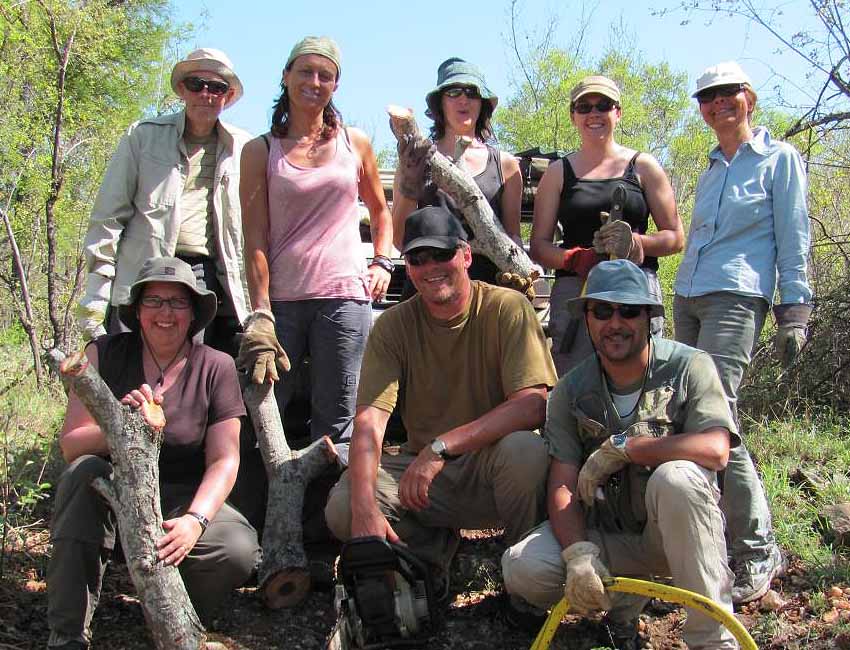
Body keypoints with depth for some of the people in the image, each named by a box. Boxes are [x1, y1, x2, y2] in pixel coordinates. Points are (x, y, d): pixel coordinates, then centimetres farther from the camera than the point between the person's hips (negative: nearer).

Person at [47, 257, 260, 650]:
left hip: (183, 500, 0)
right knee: (85, 471, -32)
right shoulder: (105, 354, -3)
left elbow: (224, 460, -9)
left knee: (240, 551, -29)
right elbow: (70, 444, -9)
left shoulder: (215, 368, -4)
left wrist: (195, 520, -27)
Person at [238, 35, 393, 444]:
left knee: (336, 423, 2)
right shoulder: (261, 151, 6)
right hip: (280, 299, -1)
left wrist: (382, 263, 7)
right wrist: (260, 316, -10)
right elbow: (255, 241, -1)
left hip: (344, 297, 1)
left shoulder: (355, 144, 12)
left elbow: (381, 212, 25)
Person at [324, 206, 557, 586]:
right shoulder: (392, 326, -3)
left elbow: (533, 405, -20)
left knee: (525, 450, -35)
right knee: (342, 509, -24)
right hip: (420, 467, 2)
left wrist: (441, 447, -30)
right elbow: (369, 421, -14)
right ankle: (436, 548, 6)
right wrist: (364, 508, -32)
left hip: (490, 467, -2)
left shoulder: (507, 308, -9)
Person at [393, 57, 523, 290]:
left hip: (488, 287, 1)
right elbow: (400, 240, 6)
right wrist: (409, 183, -8)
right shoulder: (416, 159, 12)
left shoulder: (505, 164, 15)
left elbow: (513, 235, 16)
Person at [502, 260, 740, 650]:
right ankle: (625, 597, 5)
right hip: (606, 534, 3)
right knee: (521, 569, -23)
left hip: (674, 530, -2)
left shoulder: (689, 368, -10)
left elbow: (715, 450, -27)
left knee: (676, 477, -36)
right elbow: (562, 487, -9)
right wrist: (579, 553, -27)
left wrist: (620, 447, -23)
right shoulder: (571, 391, -3)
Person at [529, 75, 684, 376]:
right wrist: (574, 259, -11)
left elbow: (676, 237, 11)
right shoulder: (559, 172, 15)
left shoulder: (643, 166, 13)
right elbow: (539, 246, 9)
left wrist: (635, 241, -9)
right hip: (574, 290, 1)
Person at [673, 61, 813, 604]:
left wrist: (795, 312, -8)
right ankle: (723, 535, 17)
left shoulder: (780, 158, 3)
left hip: (737, 298, -7)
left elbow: (793, 240, -1)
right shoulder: (712, 167, 21)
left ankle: (758, 551, -7)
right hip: (688, 297, 7)